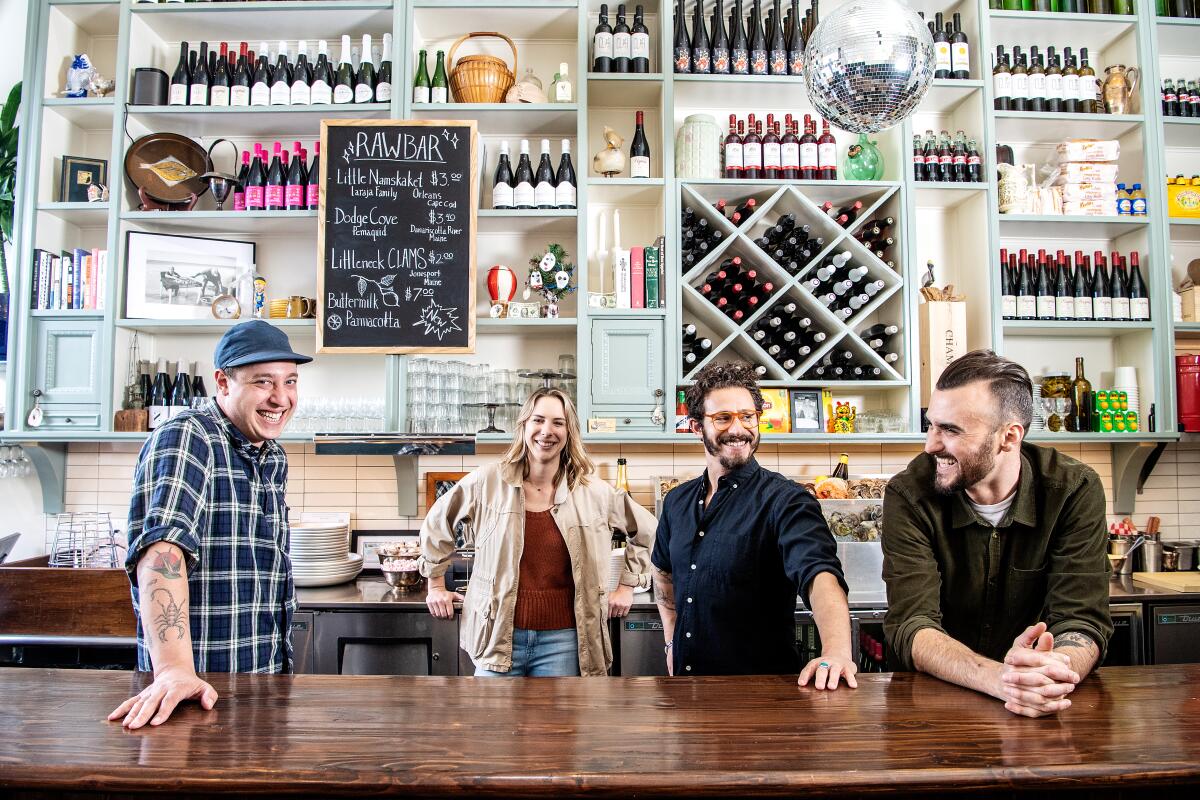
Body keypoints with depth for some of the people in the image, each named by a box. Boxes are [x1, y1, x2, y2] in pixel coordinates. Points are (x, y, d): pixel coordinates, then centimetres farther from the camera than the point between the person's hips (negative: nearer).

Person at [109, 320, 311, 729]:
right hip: (199, 681, -7)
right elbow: (162, 548, -28)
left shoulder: (274, 457, 10)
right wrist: (174, 670, -38)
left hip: (269, 674, 7)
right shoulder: (186, 438, -15)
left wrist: (281, 668, 10)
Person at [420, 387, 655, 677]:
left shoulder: (594, 492, 1)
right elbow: (437, 522, 11)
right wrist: (436, 585, 12)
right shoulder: (489, 481, -3)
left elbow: (644, 529, 15)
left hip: (562, 640, 1)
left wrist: (626, 586, 12)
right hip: (499, 634, -1)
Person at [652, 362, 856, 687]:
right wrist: (672, 641, 11)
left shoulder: (785, 500, -15)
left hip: (761, 686, -5)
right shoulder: (677, 501, 3)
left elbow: (820, 573, -31)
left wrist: (836, 651, -47)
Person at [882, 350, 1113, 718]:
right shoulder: (909, 495, -12)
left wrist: (1055, 672, -34)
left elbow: (1081, 620, -12)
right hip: (934, 699, -1)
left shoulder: (1074, 490, -7)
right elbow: (911, 626, -18)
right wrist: (998, 677, -36)